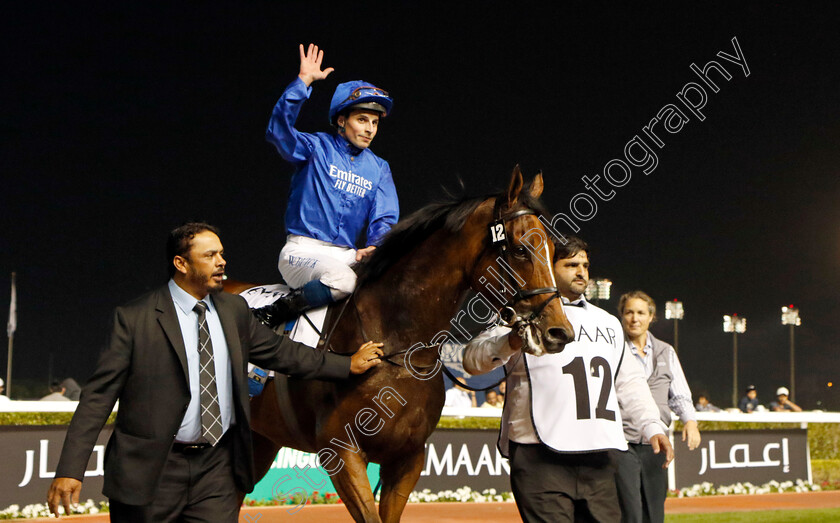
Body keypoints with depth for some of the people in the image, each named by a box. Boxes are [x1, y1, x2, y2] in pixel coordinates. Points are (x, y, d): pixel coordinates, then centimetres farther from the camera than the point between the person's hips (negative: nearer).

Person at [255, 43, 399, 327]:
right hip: (302, 251, -5)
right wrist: (304, 81, -23)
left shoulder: (379, 168, 15)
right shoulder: (317, 148, 1)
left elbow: (385, 218, 7)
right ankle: (270, 316, -18)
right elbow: (279, 130, -18)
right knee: (343, 280, -35)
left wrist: (374, 247, -15)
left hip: (347, 255, 5)